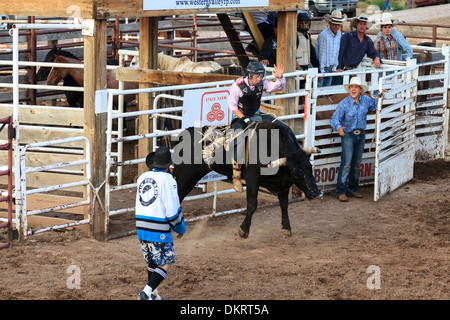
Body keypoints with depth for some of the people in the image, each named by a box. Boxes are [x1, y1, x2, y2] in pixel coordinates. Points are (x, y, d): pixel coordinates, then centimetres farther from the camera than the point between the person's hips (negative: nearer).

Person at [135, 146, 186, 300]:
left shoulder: (142, 177, 10)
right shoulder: (167, 179, -10)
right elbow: (172, 208, -12)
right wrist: (180, 227, 1)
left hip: (141, 227, 7)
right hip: (159, 229, -7)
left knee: (152, 261, 20)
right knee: (165, 263, 1)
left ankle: (153, 295, 24)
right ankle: (146, 292, -11)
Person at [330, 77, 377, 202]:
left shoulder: (366, 100, 1)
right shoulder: (344, 104, -13)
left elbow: (374, 106, 23)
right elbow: (334, 119, -19)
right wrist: (338, 127, -39)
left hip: (361, 135, 5)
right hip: (348, 135, -5)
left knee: (356, 164, 12)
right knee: (346, 164, -10)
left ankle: (353, 189, 23)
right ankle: (340, 192, -6)